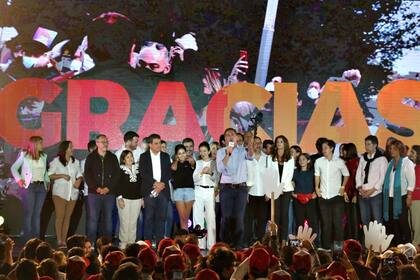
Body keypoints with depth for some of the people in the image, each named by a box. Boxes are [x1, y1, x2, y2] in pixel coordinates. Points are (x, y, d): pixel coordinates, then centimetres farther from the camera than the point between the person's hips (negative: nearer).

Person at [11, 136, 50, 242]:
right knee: (28, 213, -5)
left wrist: (47, 181, 10)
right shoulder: (24, 155, 1)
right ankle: (28, 238, -3)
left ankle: (36, 237, 8)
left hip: (41, 187, 4)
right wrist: (19, 180, -6)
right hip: (29, 186, -4)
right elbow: (14, 168, 6)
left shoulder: (43, 156, 14)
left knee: (37, 213, 5)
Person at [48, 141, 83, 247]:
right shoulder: (57, 161, 2)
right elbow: (50, 175, -2)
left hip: (72, 193, 4)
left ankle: (64, 240, 7)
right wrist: (62, 176, -14)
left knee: (68, 217, 4)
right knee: (60, 216, -8)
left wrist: (79, 180, -6)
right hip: (60, 192, -4)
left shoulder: (75, 162, 14)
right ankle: (59, 240, -6)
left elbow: (79, 175, 15)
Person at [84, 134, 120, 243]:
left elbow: (117, 174, 5)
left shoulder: (113, 158, 11)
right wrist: (96, 188, -11)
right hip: (94, 193, -2)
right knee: (93, 218, -5)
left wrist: (108, 188, -7)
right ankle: (91, 242, -2)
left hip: (109, 193, 2)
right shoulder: (91, 157, 6)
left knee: (108, 218, 3)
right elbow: (87, 175, 0)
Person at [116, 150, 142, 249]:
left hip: (137, 199, 4)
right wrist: (119, 198, -11)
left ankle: (131, 242, 9)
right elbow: (117, 185, -4)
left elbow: (140, 183, 16)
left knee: (133, 222, 3)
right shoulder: (120, 170, 0)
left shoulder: (137, 169, 13)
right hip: (124, 199, -4)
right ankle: (123, 243, 1)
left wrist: (142, 197, 12)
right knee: (124, 222, -6)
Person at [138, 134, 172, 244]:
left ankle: (160, 242, 4)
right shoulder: (144, 156, 5)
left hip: (163, 191, 2)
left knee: (161, 217, 1)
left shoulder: (165, 156, 14)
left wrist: (162, 184, -9)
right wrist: (155, 183, -13)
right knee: (149, 218, -1)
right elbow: (143, 173, -5)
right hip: (149, 192, -2)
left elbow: (169, 173, 7)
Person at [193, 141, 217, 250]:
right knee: (198, 216, -2)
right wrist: (201, 173, -10)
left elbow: (216, 179, 5)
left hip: (210, 191, -1)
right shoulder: (197, 163, 14)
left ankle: (211, 244, -4)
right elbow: (194, 178, 5)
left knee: (211, 217, -6)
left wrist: (210, 173, -13)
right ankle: (199, 244, 1)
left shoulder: (213, 163, 10)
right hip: (198, 191, 1)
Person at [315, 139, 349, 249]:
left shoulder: (339, 162, -2)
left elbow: (346, 175, 10)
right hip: (323, 197, 2)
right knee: (325, 223, 5)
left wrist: (343, 187, 1)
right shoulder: (318, 162, 3)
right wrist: (316, 187, 5)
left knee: (338, 222, -4)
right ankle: (326, 247, 12)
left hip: (337, 196, -2)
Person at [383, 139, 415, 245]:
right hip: (390, 197, 6)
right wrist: (386, 195, 7)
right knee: (391, 222, 5)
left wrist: (409, 196, -13)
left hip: (401, 197, -6)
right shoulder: (390, 163, 16)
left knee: (402, 222, -5)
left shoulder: (407, 163, -1)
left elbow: (411, 181, -6)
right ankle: (395, 245, 11)